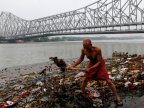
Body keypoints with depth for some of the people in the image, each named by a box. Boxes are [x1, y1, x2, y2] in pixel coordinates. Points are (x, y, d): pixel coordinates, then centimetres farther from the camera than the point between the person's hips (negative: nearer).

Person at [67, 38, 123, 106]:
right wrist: (73, 65, -12)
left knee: (108, 81, -6)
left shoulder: (97, 50, -33)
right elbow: (81, 59, -1)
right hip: (91, 64, 4)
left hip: (100, 65, -4)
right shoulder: (83, 50, -19)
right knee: (84, 80, -1)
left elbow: (99, 62, -27)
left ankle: (117, 97, 7)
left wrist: (90, 68, -36)